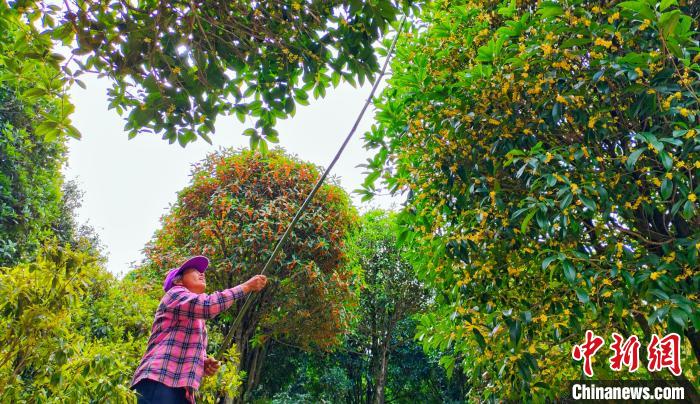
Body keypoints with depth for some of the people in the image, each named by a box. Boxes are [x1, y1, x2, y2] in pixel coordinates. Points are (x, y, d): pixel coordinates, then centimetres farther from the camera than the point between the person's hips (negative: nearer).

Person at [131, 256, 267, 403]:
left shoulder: (198, 320, 29)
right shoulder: (175, 293, 2)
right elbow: (208, 305, -18)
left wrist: (204, 363, 7)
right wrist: (247, 286, -13)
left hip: (181, 389, 9)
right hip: (159, 383, -9)